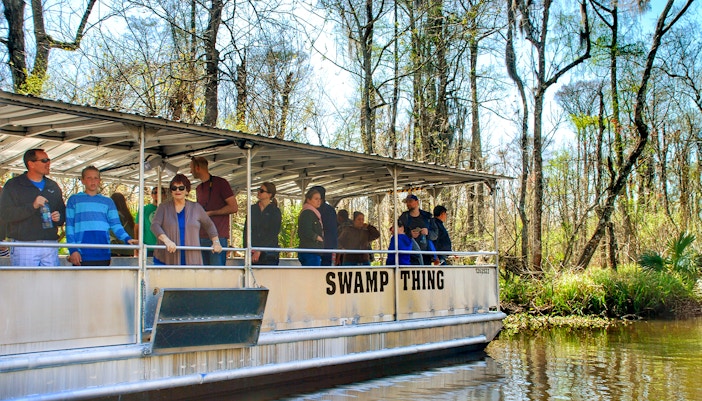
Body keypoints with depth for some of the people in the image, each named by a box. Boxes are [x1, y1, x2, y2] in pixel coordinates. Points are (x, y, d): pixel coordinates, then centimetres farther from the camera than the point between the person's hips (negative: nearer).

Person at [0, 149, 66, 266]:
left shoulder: (53, 186, 19)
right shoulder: (13, 185, 4)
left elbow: (63, 212, 25)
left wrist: (59, 217, 1)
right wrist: (32, 206, -17)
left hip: (50, 247, 4)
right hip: (24, 247, -4)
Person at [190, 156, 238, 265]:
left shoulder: (220, 183, -2)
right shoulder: (198, 189, 21)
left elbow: (234, 207, -9)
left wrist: (210, 213, -9)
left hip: (218, 237, -7)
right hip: (201, 237, 7)